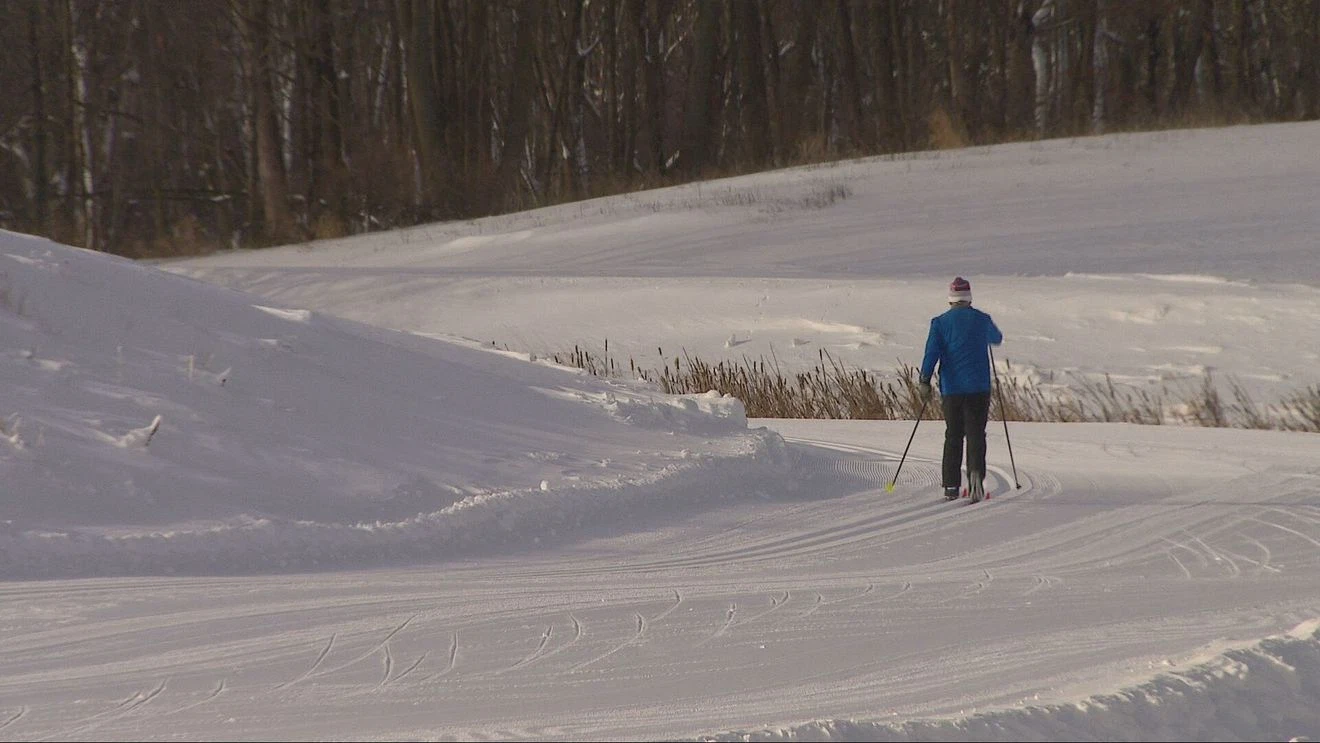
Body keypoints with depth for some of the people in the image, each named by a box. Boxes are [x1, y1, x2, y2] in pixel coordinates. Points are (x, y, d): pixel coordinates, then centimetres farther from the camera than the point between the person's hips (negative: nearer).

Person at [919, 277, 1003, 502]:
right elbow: (997, 338, 26)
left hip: (951, 388, 0)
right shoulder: (982, 320, 5)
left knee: (953, 436, 11)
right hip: (978, 388, 0)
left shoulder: (940, 322, 0)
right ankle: (975, 472, -26)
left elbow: (932, 352, -9)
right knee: (976, 434, 0)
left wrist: (925, 382, -11)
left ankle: (951, 486, 10)